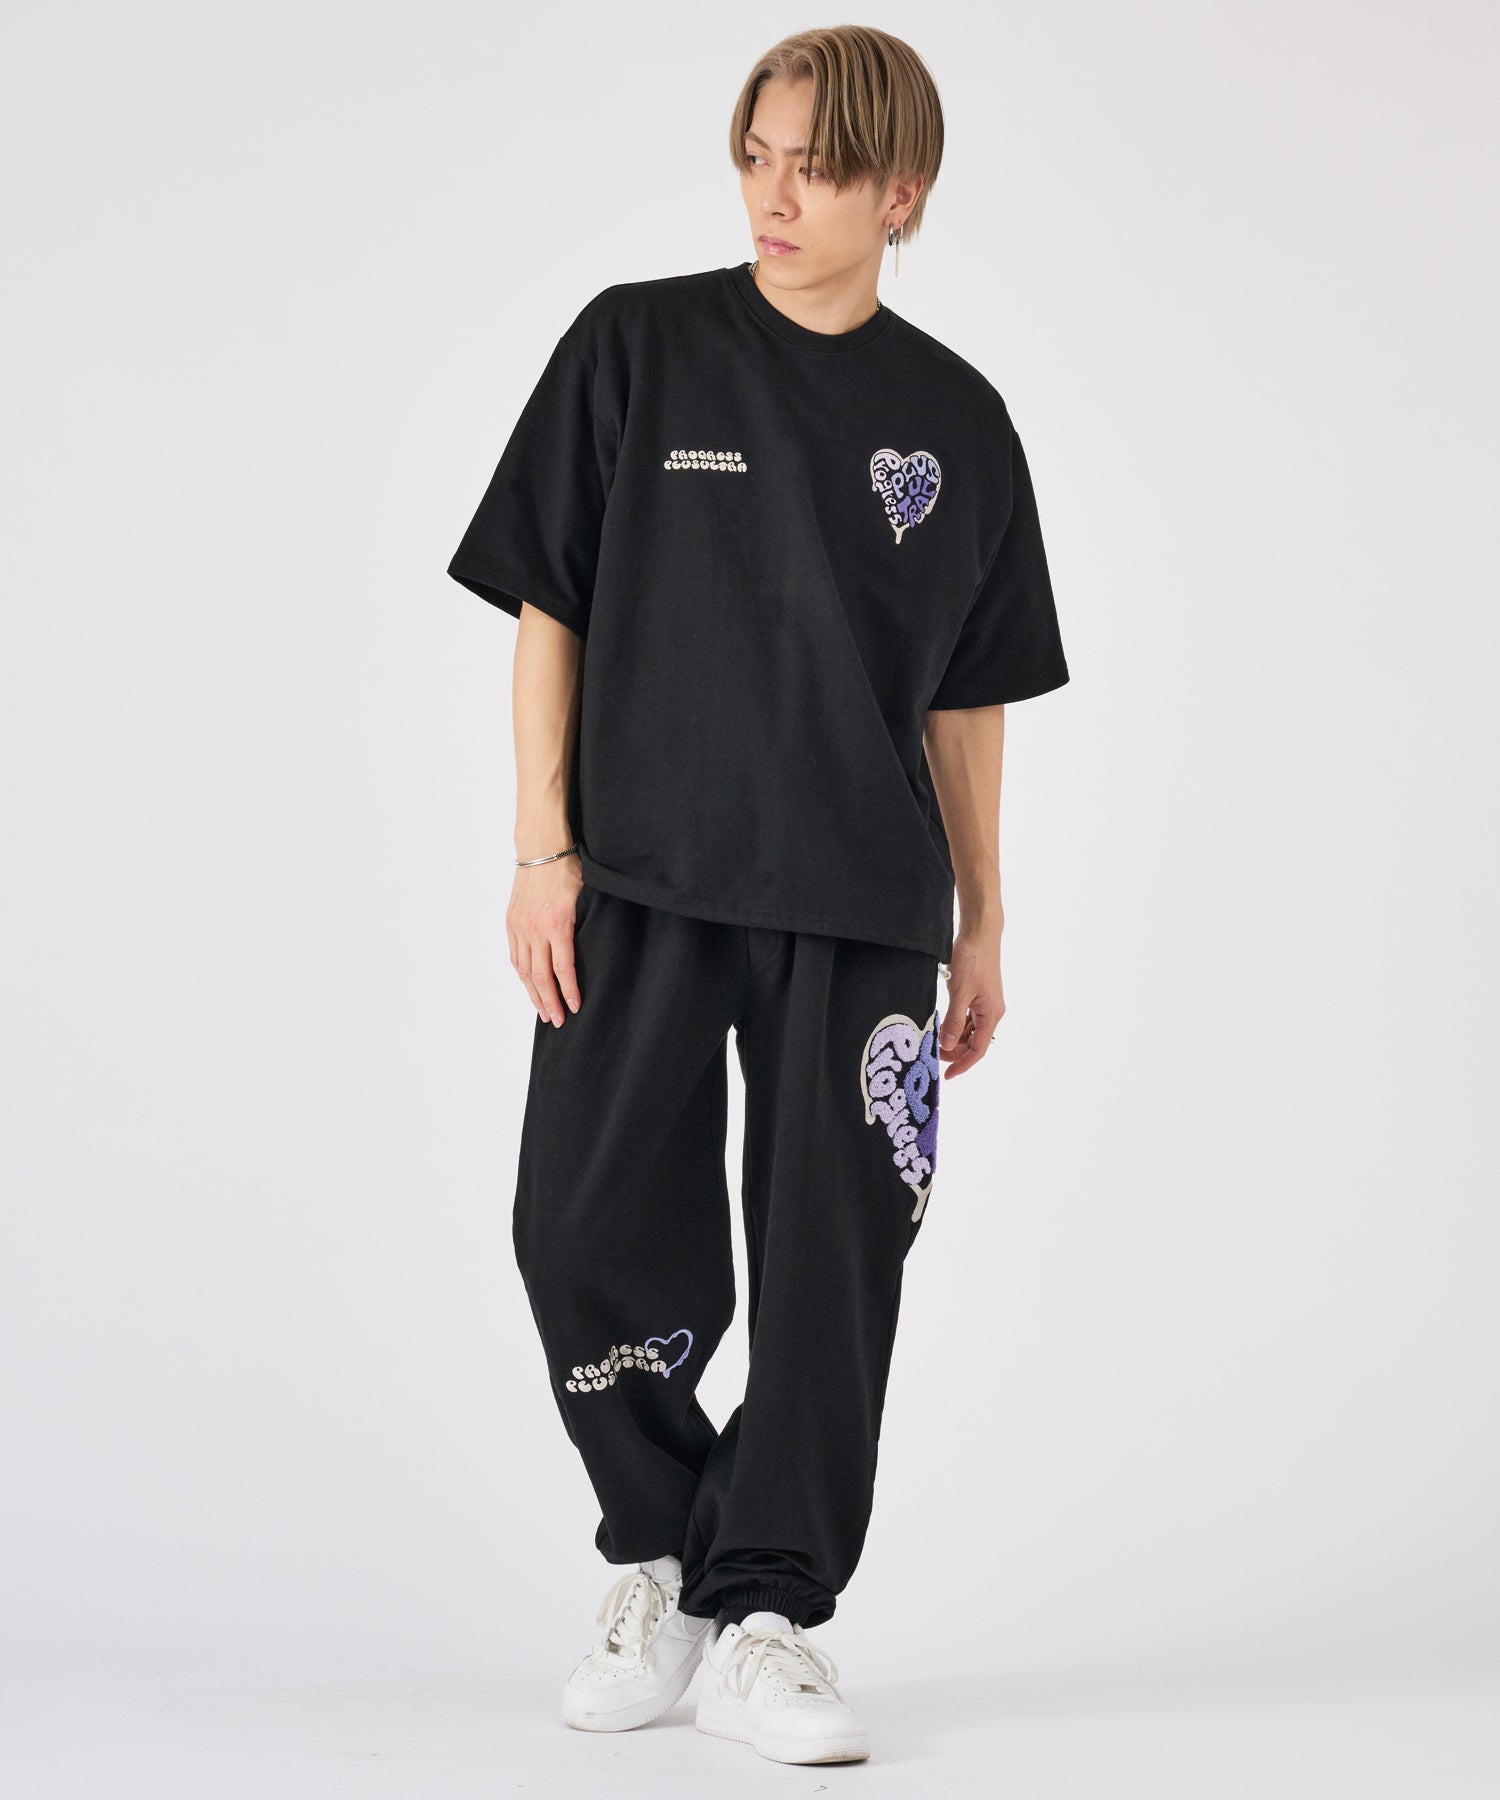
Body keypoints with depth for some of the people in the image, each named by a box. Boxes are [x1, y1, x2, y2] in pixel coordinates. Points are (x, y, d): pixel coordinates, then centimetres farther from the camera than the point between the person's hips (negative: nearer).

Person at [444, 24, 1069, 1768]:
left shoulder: (953, 420, 7)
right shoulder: (635, 347, 1)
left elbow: (968, 696, 12)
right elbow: (548, 608, 2)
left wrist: (982, 923, 12)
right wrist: (543, 848, -5)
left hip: (858, 904, 1)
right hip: (639, 880, -1)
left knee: (831, 1258, 1)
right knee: (592, 1238, -2)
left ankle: (763, 1618, 12)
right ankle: (661, 1561, 21)